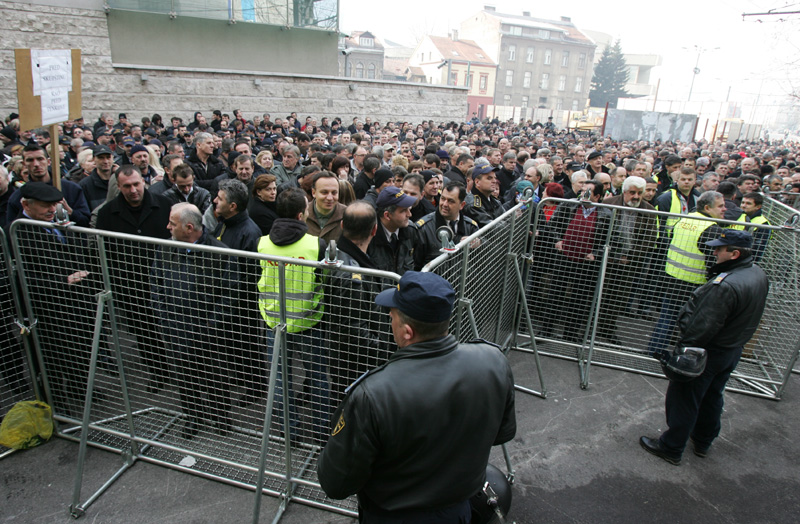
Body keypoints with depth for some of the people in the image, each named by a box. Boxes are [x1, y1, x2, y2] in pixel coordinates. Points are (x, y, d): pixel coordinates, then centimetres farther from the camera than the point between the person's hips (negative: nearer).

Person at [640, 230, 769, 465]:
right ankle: (703, 441, 42)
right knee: (712, 397, 25)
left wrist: (684, 348, -19)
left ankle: (671, 447, 19)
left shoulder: (726, 285, -32)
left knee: (683, 399, 6)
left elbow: (704, 325, -29)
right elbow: (749, 317, 11)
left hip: (708, 351, -9)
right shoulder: (759, 275, -1)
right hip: (733, 350, 9)